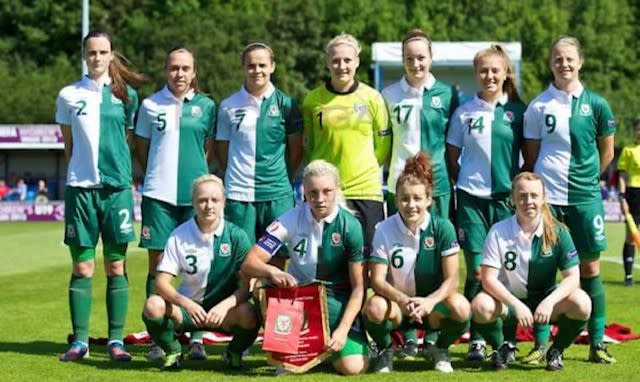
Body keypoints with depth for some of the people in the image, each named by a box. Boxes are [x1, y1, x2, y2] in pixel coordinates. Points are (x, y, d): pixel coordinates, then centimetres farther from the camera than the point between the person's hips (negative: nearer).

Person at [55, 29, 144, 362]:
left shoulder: (126, 95, 6)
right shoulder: (69, 95, 7)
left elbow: (130, 140, 12)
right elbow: (68, 145, 14)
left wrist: (120, 172, 7)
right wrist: (82, 169, 10)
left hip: (116, 187, 0)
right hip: (80, 186, 0)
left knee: (116, 266, 2)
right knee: (82, 268, 1)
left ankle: (116, 339, 7)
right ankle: (80, 340, 5)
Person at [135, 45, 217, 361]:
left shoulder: (206, 106, 5)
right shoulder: (151, 105, 6)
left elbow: (210, 148, 12)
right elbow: (141, 148, 13)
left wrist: (194, 173, 4)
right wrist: (157, 175, 6)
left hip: (195, 194, 0)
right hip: (158, 194, 0)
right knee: (158, 263, 1)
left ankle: (197, 338, 7)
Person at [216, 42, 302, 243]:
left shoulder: (285, 104, 4)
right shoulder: (229, 106, 6)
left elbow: (296, 149, 10)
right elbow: (222, 151, 12)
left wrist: (283, 179, 6)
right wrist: (235, 176, 4)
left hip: (278, 195, 0)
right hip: (239, 195, 0)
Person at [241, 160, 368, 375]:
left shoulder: (350, 226, -12)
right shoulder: (291, 220, -10)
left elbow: (358, 287, -9)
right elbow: (249, 263, -15)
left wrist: (342, 330, -20)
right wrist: (272, 272, -38)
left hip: (337, 299, -1)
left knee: (353, 366, -23)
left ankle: (329, 345, 14)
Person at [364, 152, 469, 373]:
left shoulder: (442, 228, -10)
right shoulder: (384, 230, -9)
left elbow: (452, 279, -14)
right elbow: (377, 280, -13)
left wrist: (430, 301, -34)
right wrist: (403, 300, -33)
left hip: (433, 305, 0)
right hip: (396, 303, 0)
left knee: (460, 307, -32)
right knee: (374, 307, -34)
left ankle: (440, 349, 2)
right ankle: (385, 350, 0)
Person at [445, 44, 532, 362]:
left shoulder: (517, 111, 5)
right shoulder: (464, 113, 4)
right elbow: (452, 156, 10)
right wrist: (463, 182, 1)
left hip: (507, 197, 0)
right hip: (472, 198, 0)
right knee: (476, 270, -2)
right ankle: (476, 339, 3)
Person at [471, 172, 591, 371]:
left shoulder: (558, 232, -9)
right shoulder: (499, 231, -12)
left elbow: (573, 277, -12)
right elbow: (488, 278, -16)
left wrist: (549, 301, -30)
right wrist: (516, 305, -30)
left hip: (545, 301, 1)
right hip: (509, 300, -1)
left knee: (581, 303, -28)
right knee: (481, 306, -33)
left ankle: (556, 351, 2)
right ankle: (502, 347, 1)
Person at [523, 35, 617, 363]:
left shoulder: (595, 104, 3)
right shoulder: (538, 106, 2)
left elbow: (607, 152, 12)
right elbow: (531, 155, 7)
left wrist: (586, 178, 10)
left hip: (584, 197, 1)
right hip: (546, 196, -1)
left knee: (589, 268, 5)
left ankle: (597, 343, 12)